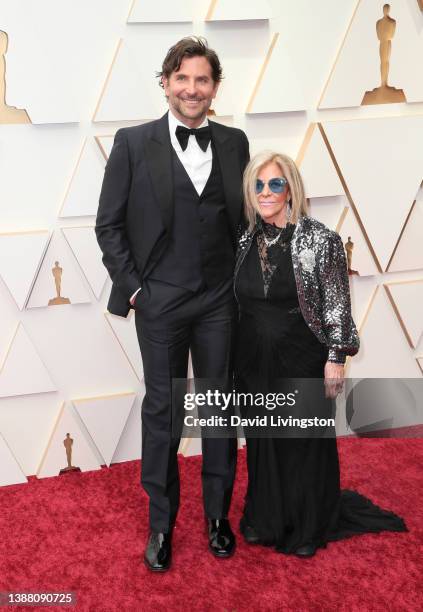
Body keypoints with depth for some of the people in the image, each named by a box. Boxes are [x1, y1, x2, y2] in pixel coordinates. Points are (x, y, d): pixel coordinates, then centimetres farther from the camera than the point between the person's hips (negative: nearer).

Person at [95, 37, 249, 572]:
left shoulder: (234, 143, 5)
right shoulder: (133, 143, -2)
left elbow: (244, 217, 10)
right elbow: (109, 225, -1)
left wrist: (243, 284, 3)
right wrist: (131, 287, -6)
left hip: (220, 301, 2)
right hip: (159, 302, -2)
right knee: (162, 410, 9)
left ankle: (217, 515, 30)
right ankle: (161, 523, 26)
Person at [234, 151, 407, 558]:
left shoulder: (320, 240, -12)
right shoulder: (246, 238, 2)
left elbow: (336, 304, -10)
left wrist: (336, 357, -11)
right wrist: (234, 356, 12)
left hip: (302, 362, -4)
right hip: (254, 362, 5)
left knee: (305, 441, 10)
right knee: (262, 440, 16)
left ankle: (307, 528, 30)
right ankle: (265, 519, 36)